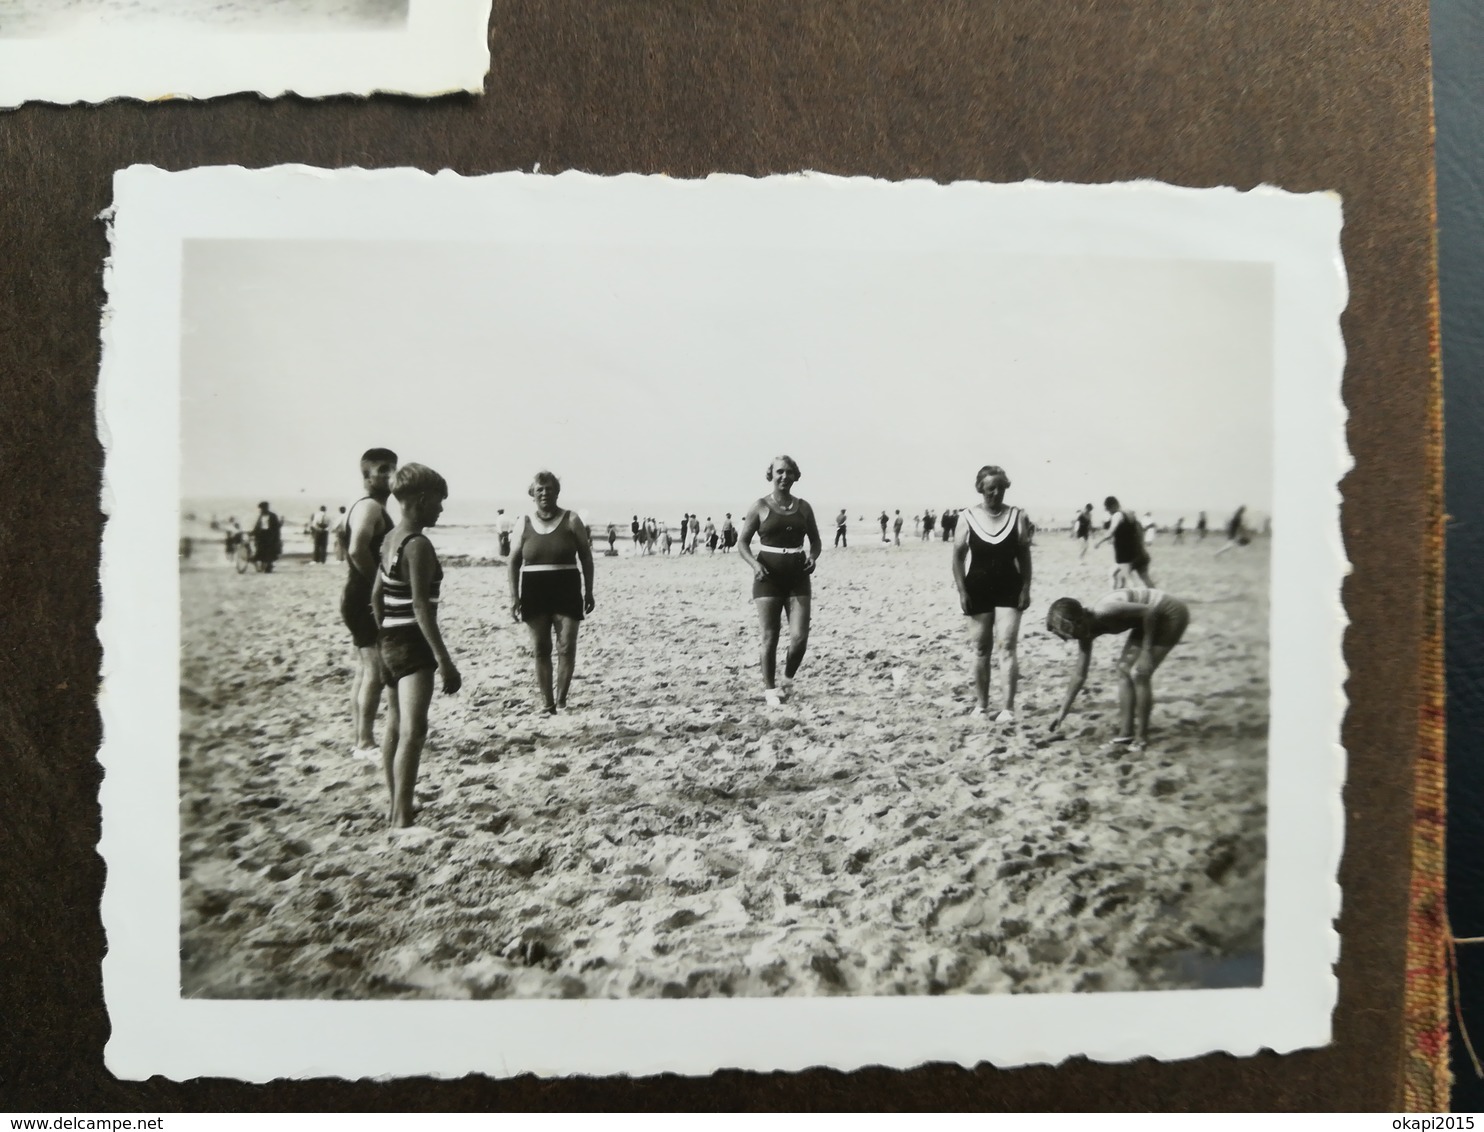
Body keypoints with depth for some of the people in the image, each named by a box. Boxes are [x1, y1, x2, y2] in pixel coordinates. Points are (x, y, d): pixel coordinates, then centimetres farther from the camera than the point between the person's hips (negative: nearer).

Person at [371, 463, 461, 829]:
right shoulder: (418, 545, -16)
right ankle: (402, 817, -15)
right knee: (413, 729, -13)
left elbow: (376, 596, 17)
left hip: (390, 642, 11)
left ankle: (396, 808, 30)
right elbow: (421, 607, -21)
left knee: (395, 726, 18)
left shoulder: (391, 540, 11)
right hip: (413, 644, -10)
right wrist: (443, 660, -22)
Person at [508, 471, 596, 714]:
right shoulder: (525, 523, 6)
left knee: (567, 646, -4)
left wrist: (588, 592, 0)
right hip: (534, 591, 2)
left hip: (566, 590, -2)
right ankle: (546, 702, 13)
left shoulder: (571, 520, 1)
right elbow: (514, 561, 7)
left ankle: (561, 698, 10)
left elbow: (586, 557, 3)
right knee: (540, 649, 5)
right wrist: (514, 596, 1)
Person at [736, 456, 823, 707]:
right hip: (768, 576, -2)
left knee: (800, 637, -6)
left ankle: (787, 680, 21)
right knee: (769, 638, 0)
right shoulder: (760, 507, 0)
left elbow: (815, 540, 19)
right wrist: (755, 564, -17)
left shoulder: (803, 507, 9)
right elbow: (742, 543, 1)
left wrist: (812, 558, -3)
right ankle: (770, 691, 14)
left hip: (798, 576, 2)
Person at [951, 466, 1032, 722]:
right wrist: (962, 591, -5)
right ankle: (981, 704, 20)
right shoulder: (968, 518, -3)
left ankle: (1007, 707, -5)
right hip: (978, 590, 1)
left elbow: (1024, 556, 2)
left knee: (1007, 646, -7)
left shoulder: (1017, 517, -2)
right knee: (981, 648, 9)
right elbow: (958, 557, 0)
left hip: (1009, 590, -1)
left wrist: (1026, 588, -4)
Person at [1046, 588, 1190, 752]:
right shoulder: (1087, 630, -3)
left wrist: (1146, 651, -23)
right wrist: (1063, 711, 8)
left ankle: (1141, 738, 2)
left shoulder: (1105, 612, -30)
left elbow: (1148, 611, -29)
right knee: (1124, 669, 7)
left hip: (1171, 614, -9)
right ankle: (1125, 735, 13)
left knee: (1139, 674, -11)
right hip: (1153, 617, 9)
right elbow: (1079, 675, 5)